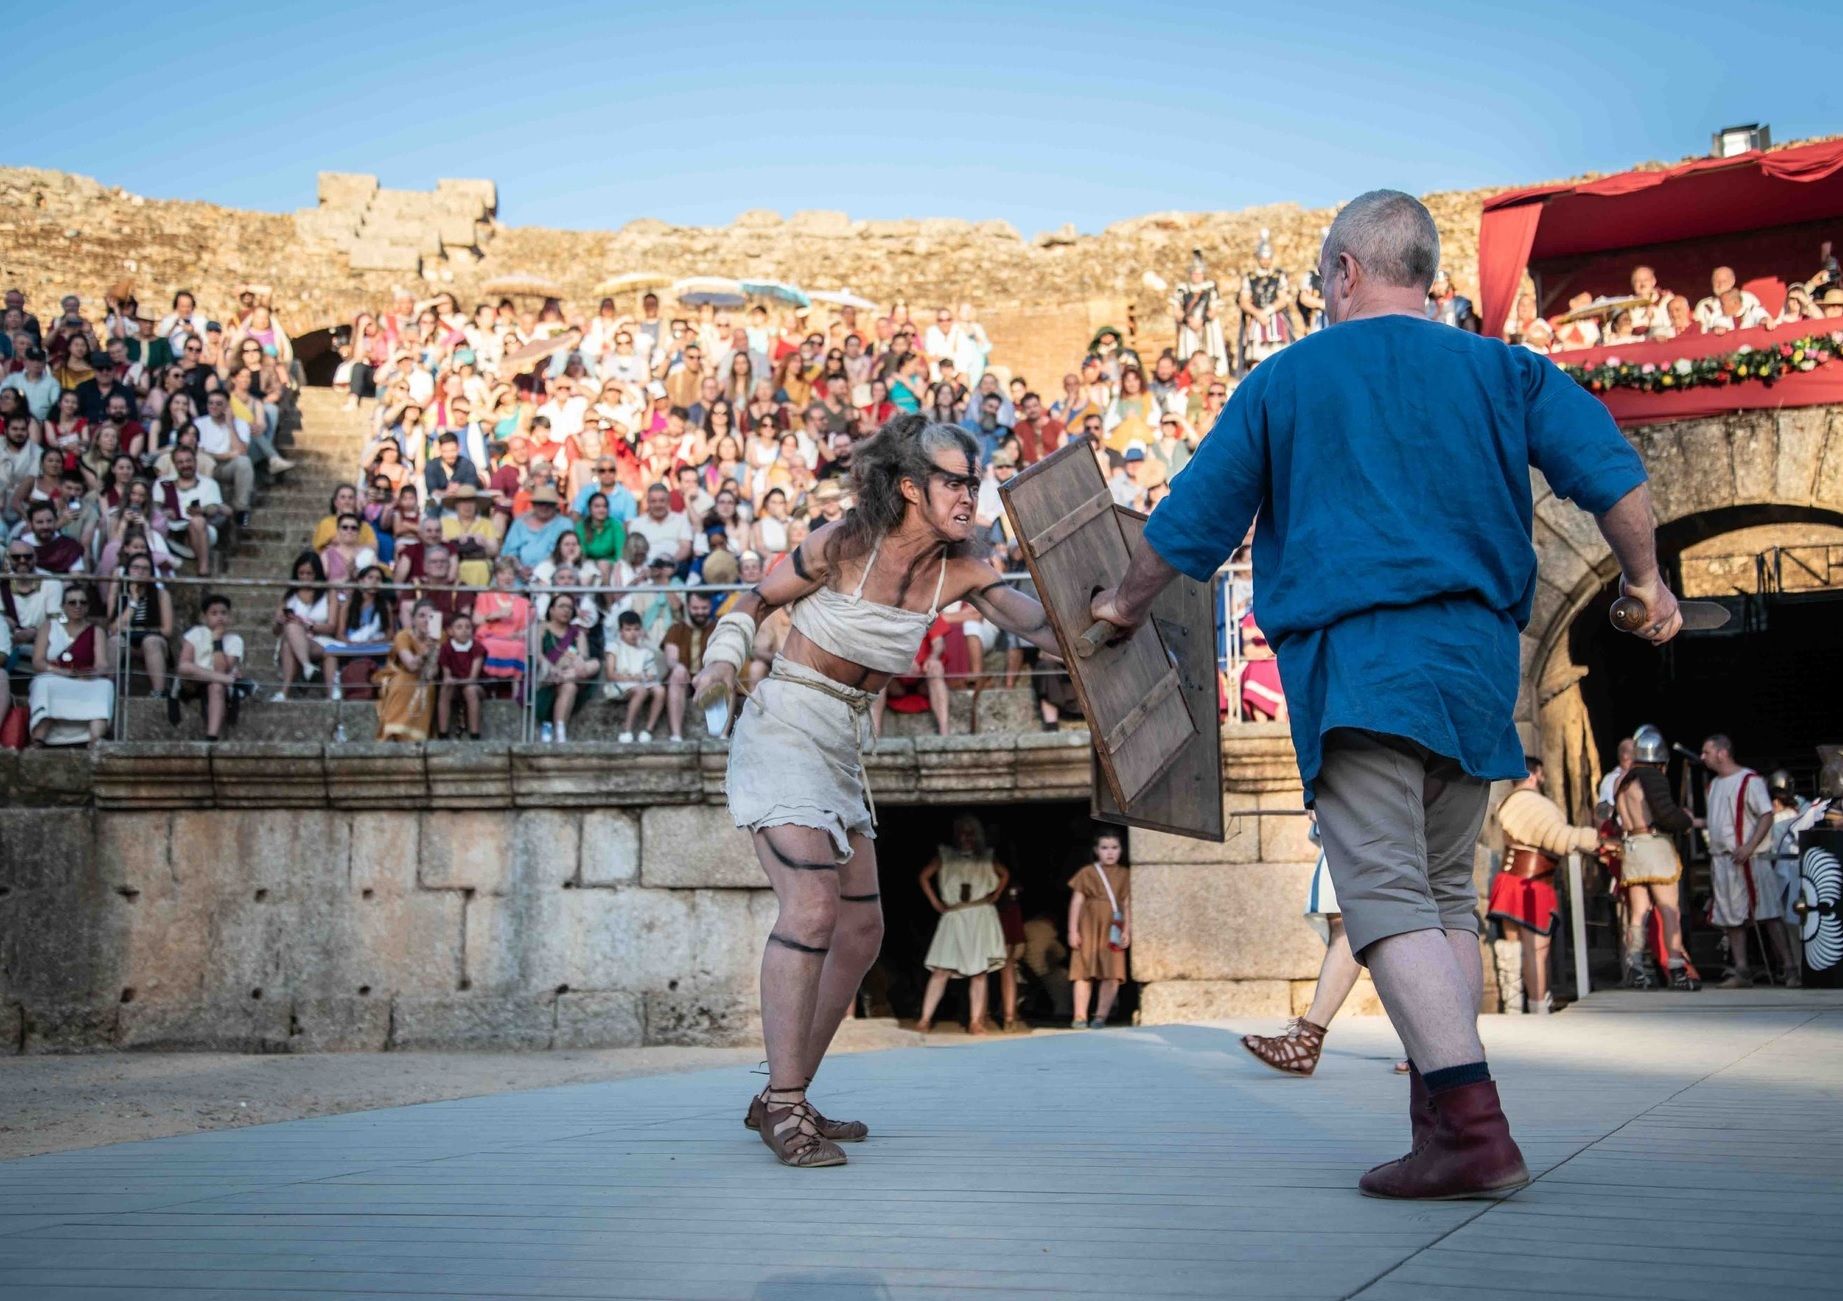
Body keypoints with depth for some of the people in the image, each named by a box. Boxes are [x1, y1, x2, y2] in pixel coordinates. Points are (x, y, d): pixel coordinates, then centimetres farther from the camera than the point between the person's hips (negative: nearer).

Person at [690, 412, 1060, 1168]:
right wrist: (721, 662, -18)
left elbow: (1044, 626, -10)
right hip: (782, 729, -8)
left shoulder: (958, 572, -1)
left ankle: (783, 1098, 21)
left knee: (860, 931, 9)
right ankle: (785, 1110, -14)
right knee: (812, 907, -21)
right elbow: (754, 603, -2)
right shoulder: (844, 545, -14)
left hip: (842, 749, 8)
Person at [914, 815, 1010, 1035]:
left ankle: (976, 1021, 3)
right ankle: (925, 1019, -10)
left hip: (981, 919, 2)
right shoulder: (945, 856, 5)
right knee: (941, 970, -9)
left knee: (979, 971, -1)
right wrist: (936, 903, 1)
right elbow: (924, 877, 7)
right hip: (954, 919, -2)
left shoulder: (986, 858, 10)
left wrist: (995, 895, 10)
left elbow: (1005, 874, 24)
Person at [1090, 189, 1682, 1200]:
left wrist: (1125, 604, 28)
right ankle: (1445, 1117, 14)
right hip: (1475, 659, 4)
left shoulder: (1284, 378, 8)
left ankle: (1474, 1126, -21)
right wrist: (1645, 583, 16)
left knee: (1384, 890, -9)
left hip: (1352, 660, -4)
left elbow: (1191, 520, 11)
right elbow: (1610, 470, 1)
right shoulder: (1500, 369, 13)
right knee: (1445, 888, 14)